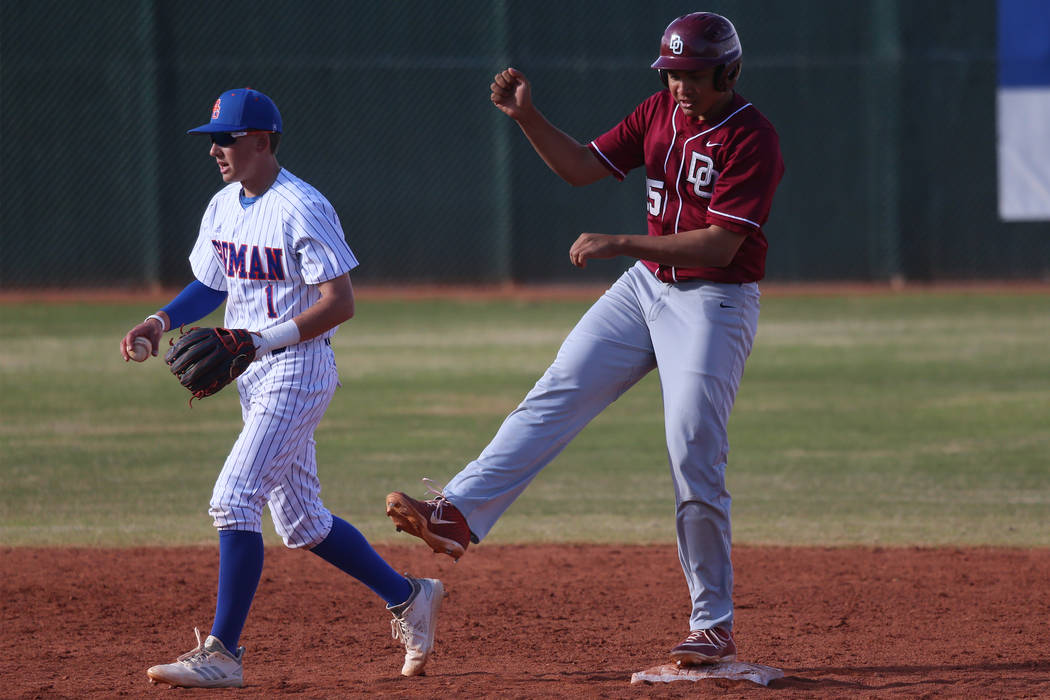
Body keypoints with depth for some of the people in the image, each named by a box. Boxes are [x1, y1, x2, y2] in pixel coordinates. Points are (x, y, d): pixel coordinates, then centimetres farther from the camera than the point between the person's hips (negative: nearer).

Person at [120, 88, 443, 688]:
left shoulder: (304, 210, -17)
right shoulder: (223, 208, 10)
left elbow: (340, 303, -20)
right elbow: (210, 285, 22)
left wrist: (260, 342, -26)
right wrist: (162, 320, 2)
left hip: (298, 367, -9)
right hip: (254, 375, 9)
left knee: (234, 499, -17)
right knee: (300, 521, 14)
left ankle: (223, 654, -16)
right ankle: (408, 597, 30)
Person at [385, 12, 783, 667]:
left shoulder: (753, 139, -18)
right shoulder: (662, 112, 5)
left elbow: (719, 246, -24)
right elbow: (584, 166, 7)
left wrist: (618, 244, -27)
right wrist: (528, 117, -9)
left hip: (715, 304, -7)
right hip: (645, 286, 7)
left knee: (695, 461, -9)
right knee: (556, 396, -5)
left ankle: (715, 626, 0)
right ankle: (458, 513, -11)